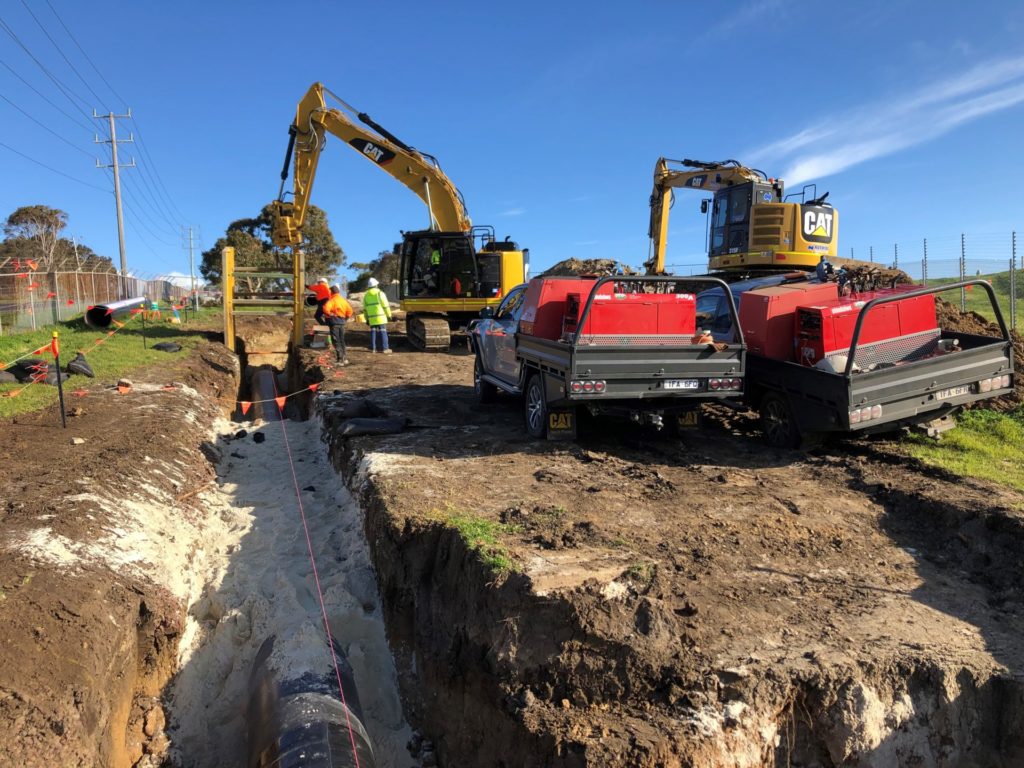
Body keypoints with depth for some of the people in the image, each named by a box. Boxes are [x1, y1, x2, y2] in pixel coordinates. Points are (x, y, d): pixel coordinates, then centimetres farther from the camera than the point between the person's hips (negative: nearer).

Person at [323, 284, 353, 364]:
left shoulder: (332, 300, -10)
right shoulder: (343, 300, 10)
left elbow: (326, 309, -26)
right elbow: (349, 311, 11)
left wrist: (329, 315, -10)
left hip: (334, 322, -6)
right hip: (342, 322, 6)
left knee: (336, 342, -3)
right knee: (342, 340, 16)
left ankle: (340, 359, -6)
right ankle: (345, 358, 17)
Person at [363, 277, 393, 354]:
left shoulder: (366, 295, 9)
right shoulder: (380, 293, -6)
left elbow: (365, 309, 11)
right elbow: (386, 306, -8)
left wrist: (367, 319, 18)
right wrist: (389, 315, 0)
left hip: (371, 318, 5)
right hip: (380, 317, -5)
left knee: (373, 332, 12)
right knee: (383, 332, -2)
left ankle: (373, 348, 12)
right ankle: (384, 348, -4)